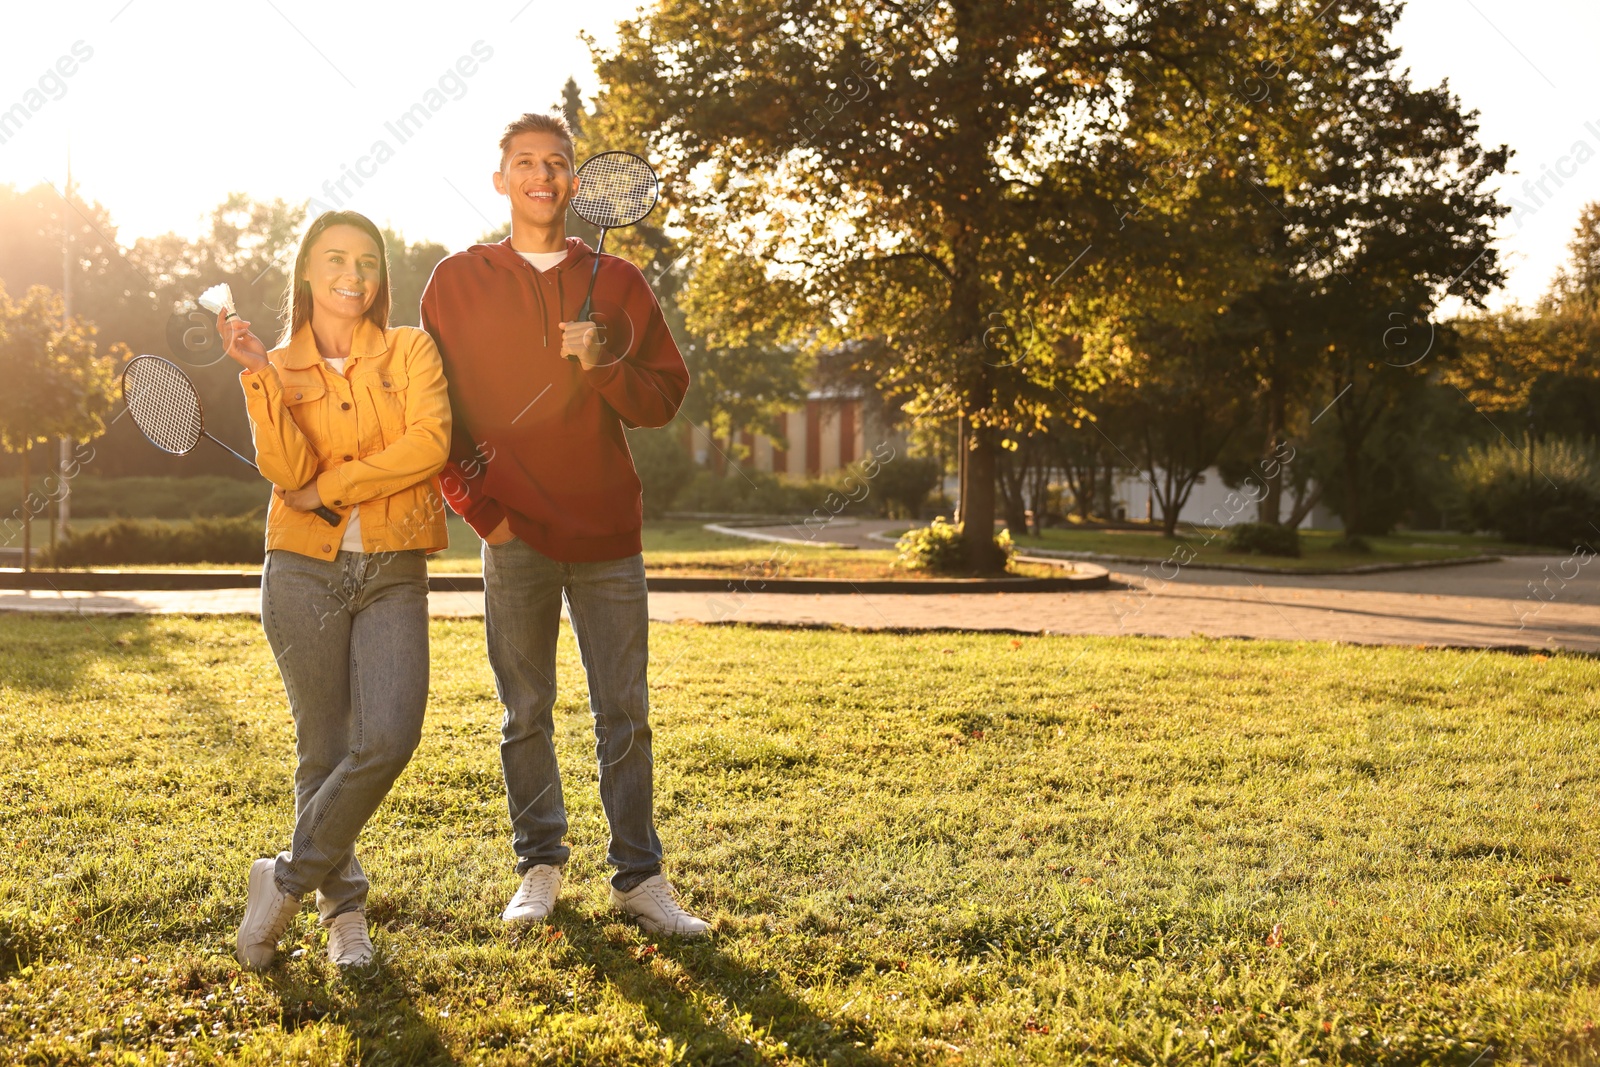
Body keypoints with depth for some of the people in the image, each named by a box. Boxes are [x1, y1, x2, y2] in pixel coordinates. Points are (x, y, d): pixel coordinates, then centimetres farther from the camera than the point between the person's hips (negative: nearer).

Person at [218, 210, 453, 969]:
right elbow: (288, 471, -8)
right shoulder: (279, 370, 9)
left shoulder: (410, 351, 6)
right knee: (324, 752, 3)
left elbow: (430, 444, -11)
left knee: (388, 740, -15)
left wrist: (330, 487, -9)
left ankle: (287, 880, 5)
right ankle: (344, 910, 21)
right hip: (304, 572, 1)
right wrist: (263, 378, -17)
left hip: (394, 576, 0)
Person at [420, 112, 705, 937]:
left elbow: (665, 397, 7)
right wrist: (478, 505, -1)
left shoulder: (618, 283, 9)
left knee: (624, 715, 2)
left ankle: (638, 876, 11)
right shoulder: (457, 282, 7)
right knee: (526, 715, 7)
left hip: (606, 529, 1)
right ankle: (540, 867, 20)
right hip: (514, 533, 0)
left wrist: (600, 366, -11)